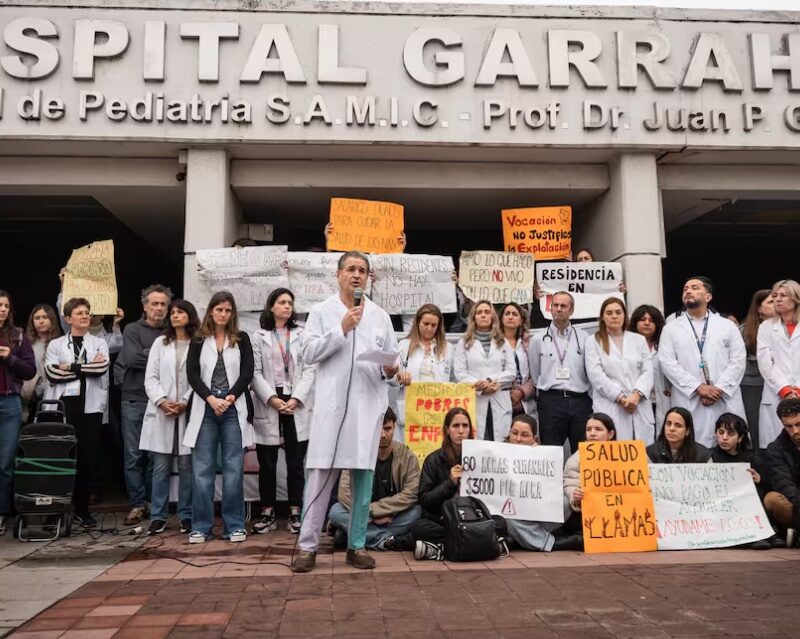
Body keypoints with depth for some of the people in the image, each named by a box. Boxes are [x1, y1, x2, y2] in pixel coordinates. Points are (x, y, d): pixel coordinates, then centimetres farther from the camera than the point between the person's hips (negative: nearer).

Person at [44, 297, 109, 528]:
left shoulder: (100, 343, 12)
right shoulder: (55, 344, 11)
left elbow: (102, 367, -7)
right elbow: (51, 372, -7)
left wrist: (71, 367, -8)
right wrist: (87, 368, -8)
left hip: (90, 406, 0)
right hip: (62, 405, 0)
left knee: (87, 458, 1)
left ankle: (82, 509, 10)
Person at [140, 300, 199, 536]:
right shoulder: (160, 343, 12)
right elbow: (150, 377, 7)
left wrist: (185, 403, -13)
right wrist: (162, 401, -7)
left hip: (189, 412, -2)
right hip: (161, 413, 3)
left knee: (187, 465, 2)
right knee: (161, 466, 4)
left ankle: (186, 516, 12)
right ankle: (158, 516, 13)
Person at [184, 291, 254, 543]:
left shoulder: (241, 339, 9)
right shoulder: (198, 341, 9)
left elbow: (247, 373, 1)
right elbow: (192, 374, 1)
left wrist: (230, 398, -11)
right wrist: (211, 399, -12)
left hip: (234, 409, 0)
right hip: (205, 409, 1)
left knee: (233, 469, 0)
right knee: (202, 470, 1)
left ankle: (235, 526, 7)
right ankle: (201, 527, 8)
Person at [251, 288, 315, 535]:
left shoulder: (302, 335, 9)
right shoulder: (259, 336, 8)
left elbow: (310, 369, 1)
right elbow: (255, 373, 0)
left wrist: (295, 399, -10)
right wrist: (272, 399, -12)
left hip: (297, 405, 0)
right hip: (268, 405, 0)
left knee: (296, 463, 3)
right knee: (267, 463, 5)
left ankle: (295, 513, 10)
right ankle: (268, 514, 14)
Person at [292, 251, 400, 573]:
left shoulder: (380, 316, 14)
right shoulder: (321, 312, 6)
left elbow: (393, 356, 13)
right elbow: (308, 353, -4)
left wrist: (390, 368, -9)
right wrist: (341, 329, -11)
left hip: (368, 405, 3)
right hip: (331, 404, -2)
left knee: (363, 476, 6)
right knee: (320, 475, -3)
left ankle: (357, 545, 16)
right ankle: (308, 545, 7)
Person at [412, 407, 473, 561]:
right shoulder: (434, 460, 2)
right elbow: (424, 500, -3)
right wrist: (450, 483, -14)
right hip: (440, 521, -1)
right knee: (420, 528, -33)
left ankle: (439, 548, -24)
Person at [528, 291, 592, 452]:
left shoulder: (583, 338, 9)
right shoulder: (539, 340, 7)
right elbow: (534, 374, 12)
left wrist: (589, 401, 5)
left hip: (580, 401, 1)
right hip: (551, 401, -1)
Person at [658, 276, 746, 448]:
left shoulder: (727, 326, 13)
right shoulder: (671, 328, 9)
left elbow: (738, 360, 4)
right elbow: (666, 362, -2)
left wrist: (719, 388, -10)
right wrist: (698, 387, -10)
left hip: (726, 401, 1)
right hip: (689, 403, -1)